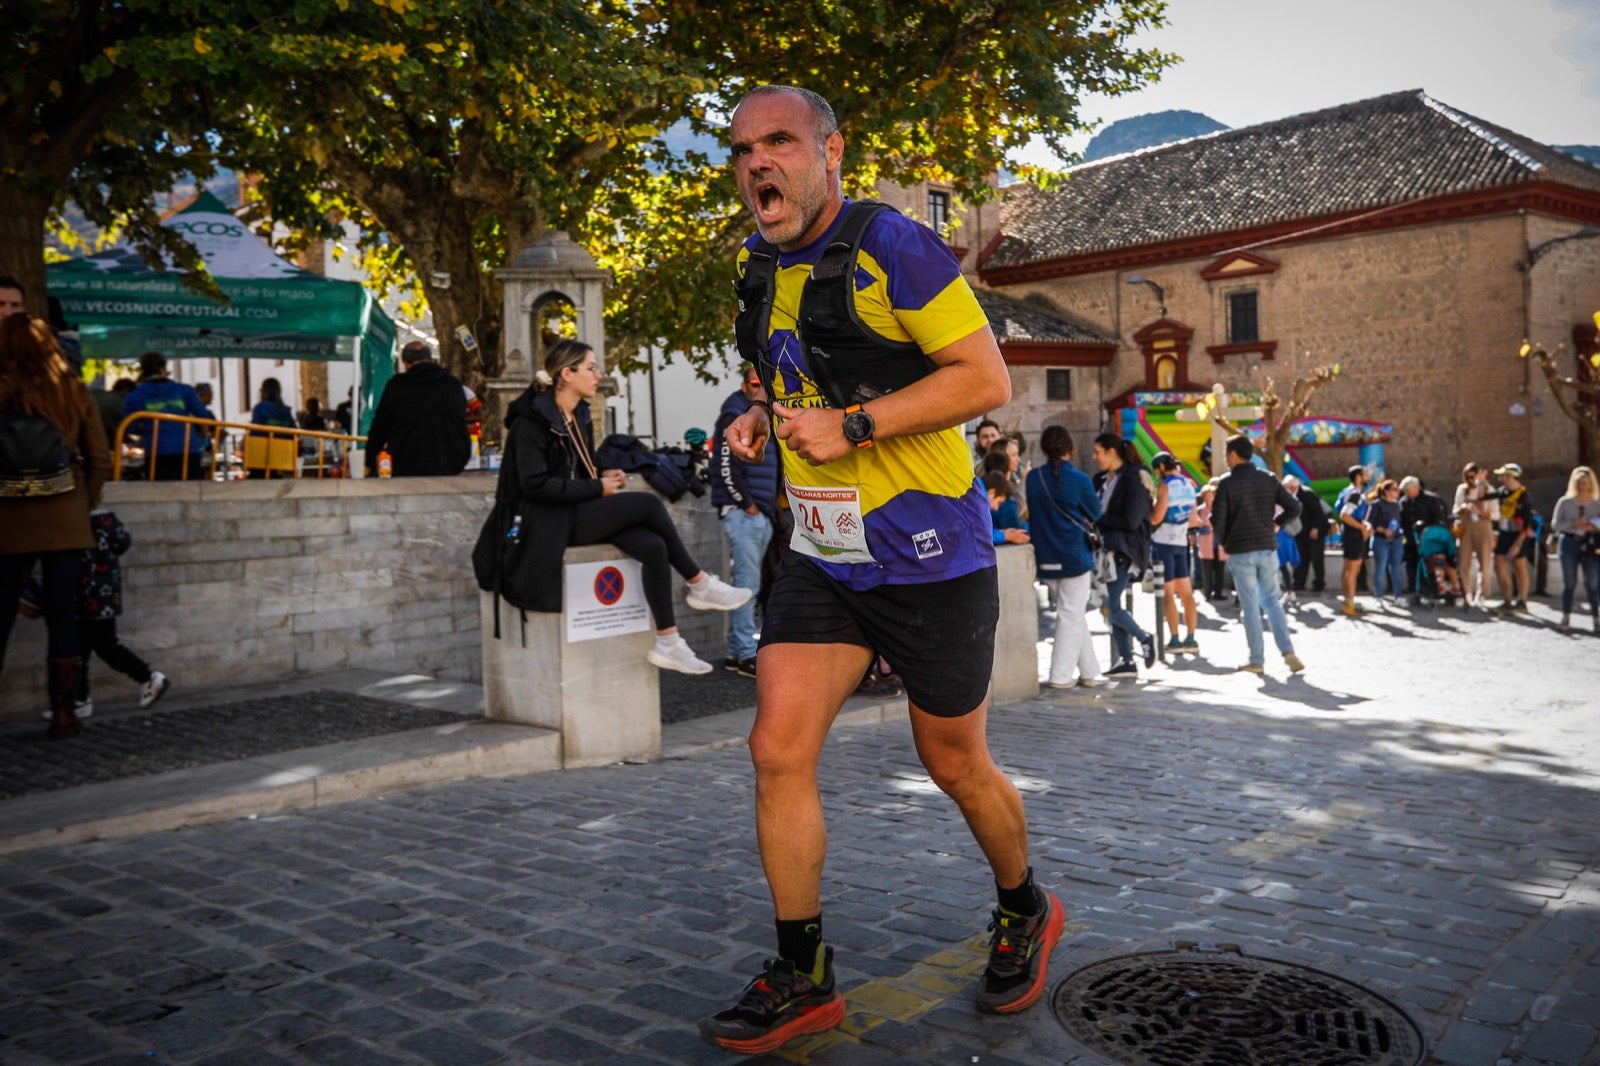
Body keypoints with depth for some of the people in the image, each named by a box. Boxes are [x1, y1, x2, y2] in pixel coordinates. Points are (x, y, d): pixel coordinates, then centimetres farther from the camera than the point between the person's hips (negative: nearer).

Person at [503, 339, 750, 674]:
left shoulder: (578, 415, 15)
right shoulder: (532, 419, -11)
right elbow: (535, 484, -19)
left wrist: (602, 476, 2)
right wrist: (597, 488, -16)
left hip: (583, 511, 8)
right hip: (555, 521, -8)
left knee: (654, 546, -19)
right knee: (649, 503, -22)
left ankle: (667, 642, -18)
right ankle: (700, 585, -7)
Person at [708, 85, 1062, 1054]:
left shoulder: (892, 248, -13)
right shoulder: (763, 271, 10)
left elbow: (988, 379, -16)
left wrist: (852, 426, -22)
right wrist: (765, 419, 3)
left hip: (930, 558, -6)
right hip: (823, 558, 6)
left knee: (956, 765, 9)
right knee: (779, 752, -3)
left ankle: (1027, 914, 39)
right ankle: (805, 977, 13)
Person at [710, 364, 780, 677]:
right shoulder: (734, 419, -8)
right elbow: (726, 468, -17)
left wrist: (773, 508, 16)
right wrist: (747, 504, -14)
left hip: (762, 514, 9)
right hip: (742, 513, -9)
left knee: (746, 581, 10)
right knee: (747, 581, -10)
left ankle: (736, 652, 16)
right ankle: (747, 654, -8)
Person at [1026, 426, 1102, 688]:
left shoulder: (1032, 478, -2)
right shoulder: (1079, 480, -12)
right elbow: (1096, 515, 1)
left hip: (1045, 558, 5)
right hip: (1074, 556, -4)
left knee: (1072, 614, 15)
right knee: (1072, 615, 4)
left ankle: (1089, 671, 20)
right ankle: (1060, 675, 4)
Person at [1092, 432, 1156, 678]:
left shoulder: (1134, 479, -10)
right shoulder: (1101, 480, 14)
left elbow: (1131, 521, -16)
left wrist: (1098, 519, -12)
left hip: (1125, 551, -8)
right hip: (1108, 549, 8)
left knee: (1111, 605, -12)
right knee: (1112, 605, 6)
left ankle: (1144, 638, 11)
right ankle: (1127, 662, 11)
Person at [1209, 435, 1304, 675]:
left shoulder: (1227, 483, -9)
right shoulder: (1268, 479, 4)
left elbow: (1217, 519, -11)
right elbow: (1294, 507, 0)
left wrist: (1223, 543, 6)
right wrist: (1275, 524, 14)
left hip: (1240, 551, -4)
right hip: (1267, 548, 4)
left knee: (1250, 605, 3)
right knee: (1271, 600, 14)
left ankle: (1257, 660, 6)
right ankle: (1288, 651, 0)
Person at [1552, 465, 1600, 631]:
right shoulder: (1565, 502, 4)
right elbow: (1555, 525, 1)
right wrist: (1573, 523, -13)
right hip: (1569, 543, 0)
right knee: (1569, 582, 3)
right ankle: (1566, 617, 10)